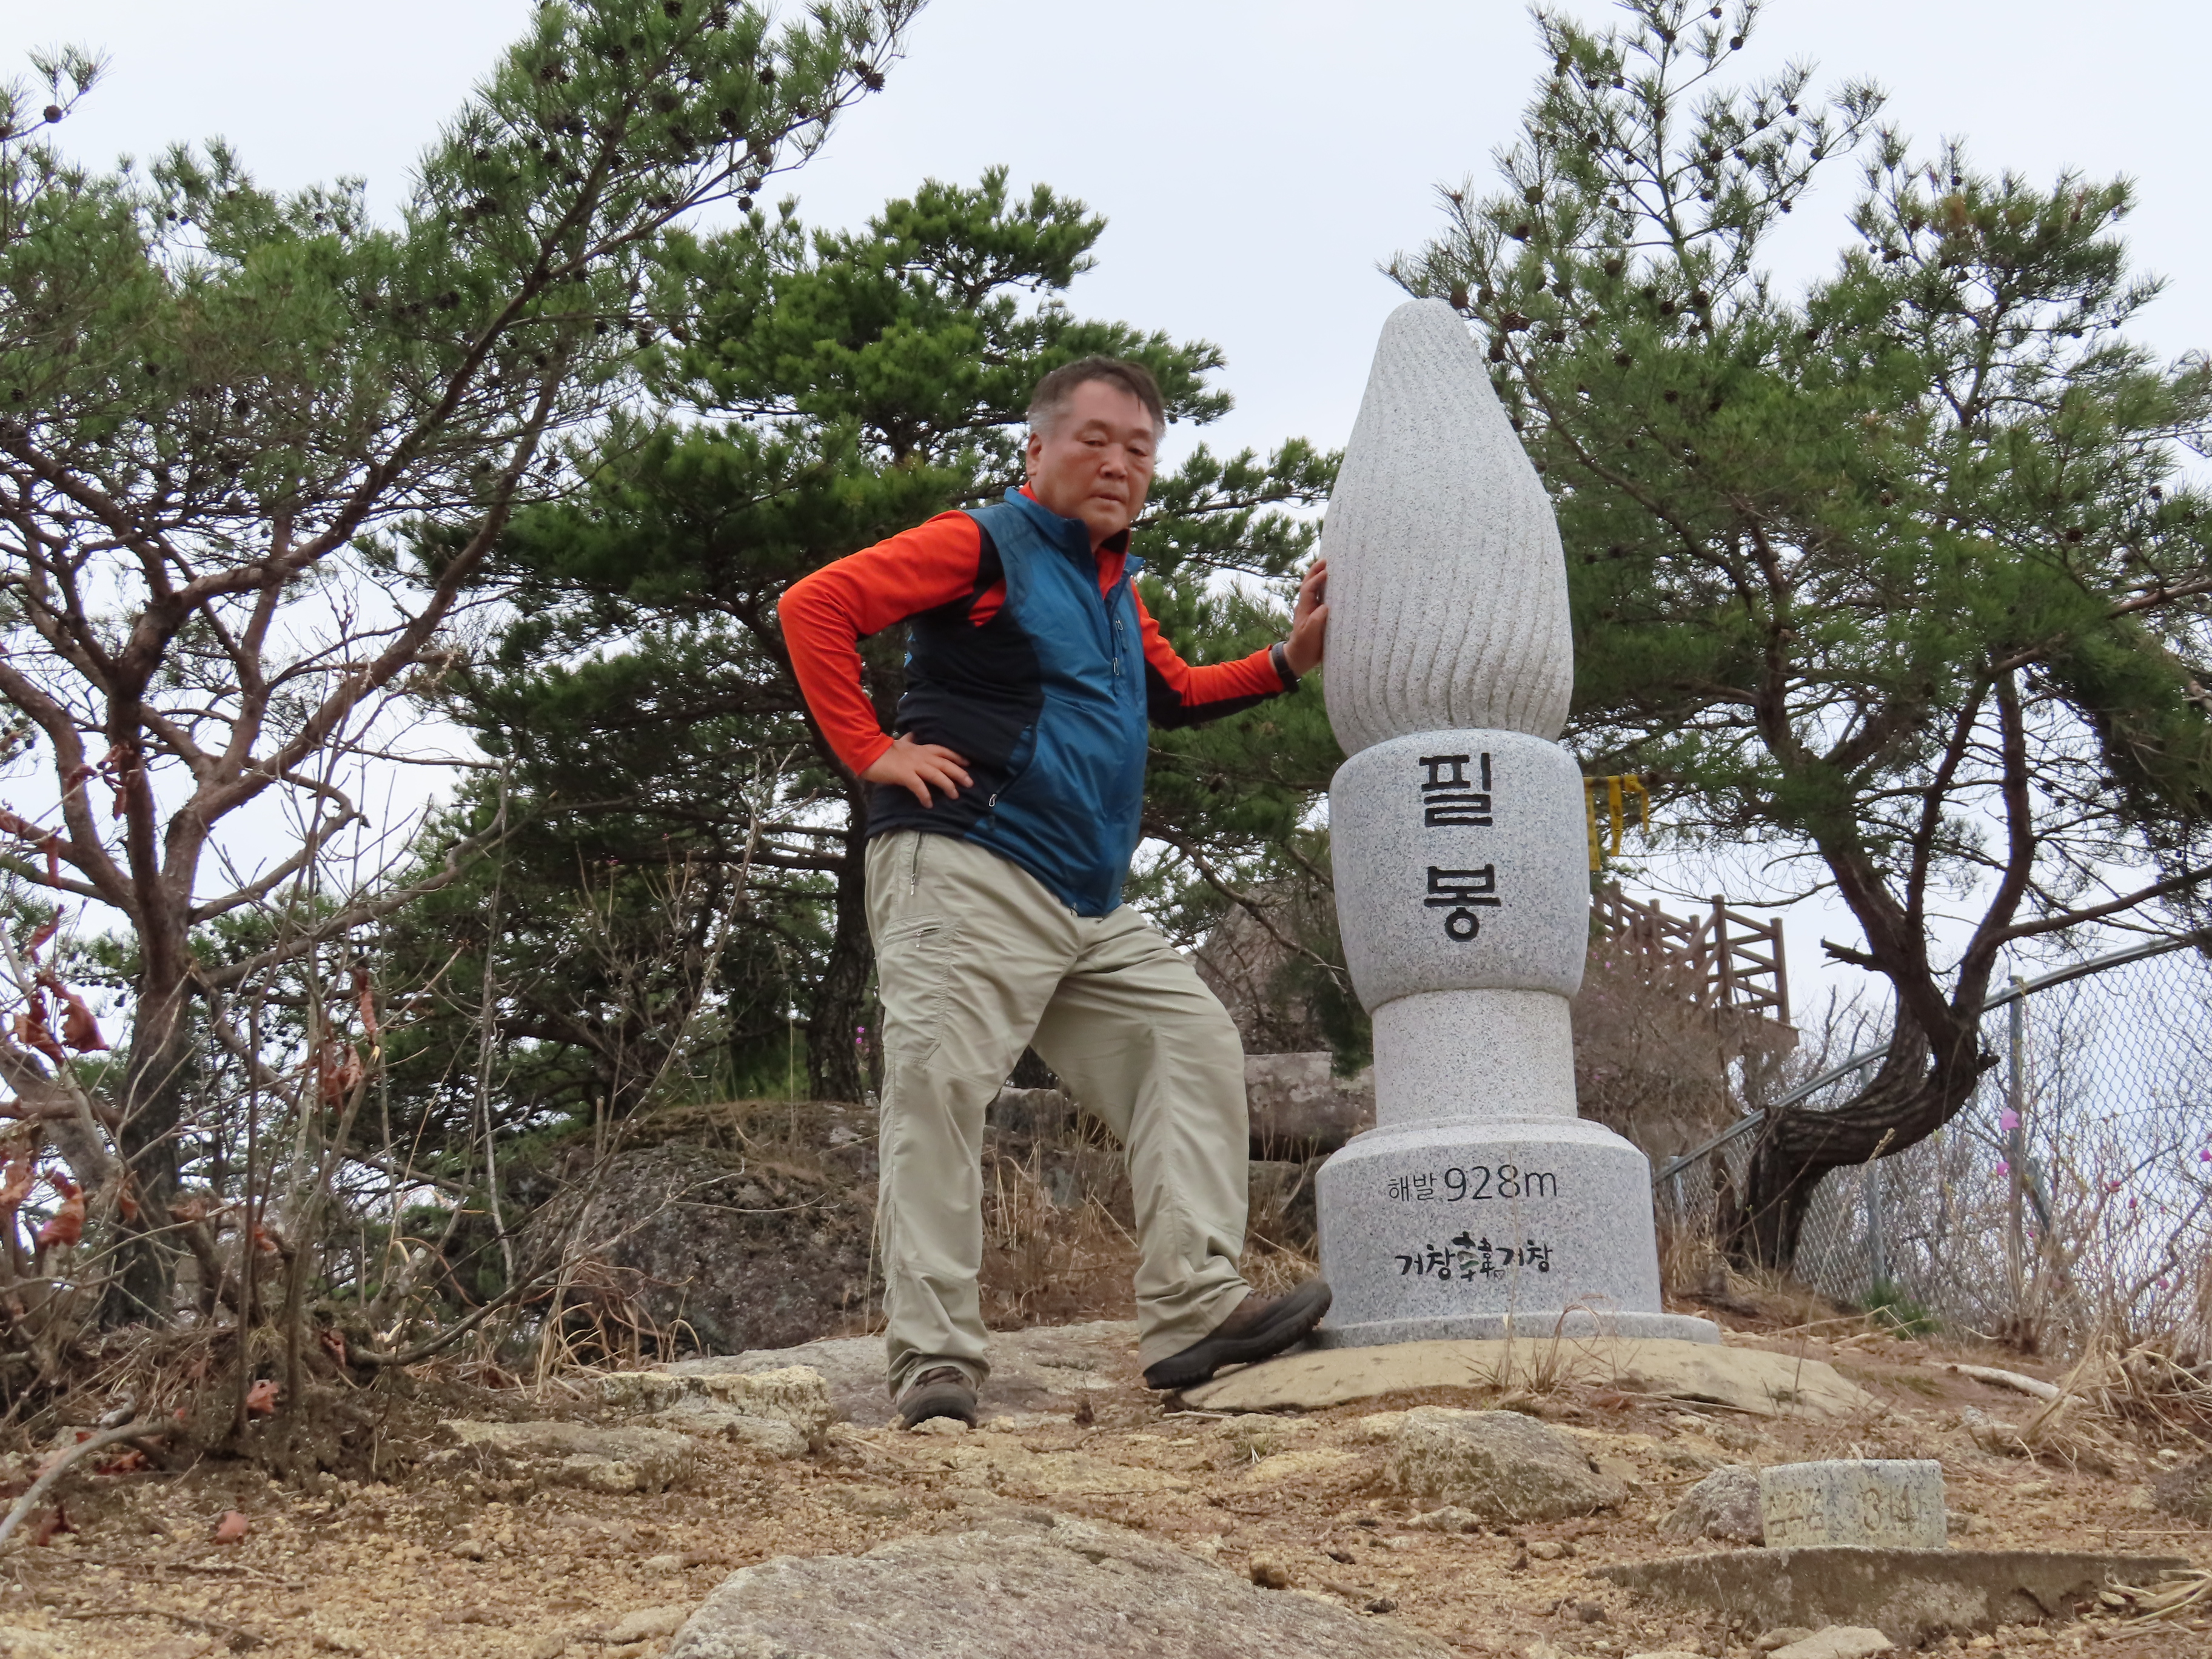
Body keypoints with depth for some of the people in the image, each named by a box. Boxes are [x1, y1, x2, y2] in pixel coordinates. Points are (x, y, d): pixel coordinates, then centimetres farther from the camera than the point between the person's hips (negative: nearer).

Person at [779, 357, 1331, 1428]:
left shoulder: (1115, 583, 24)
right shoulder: (982, 547, -2)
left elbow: (1173, 693, 39)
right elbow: (813, 608, -10)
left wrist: (1289, 660, 25)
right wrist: (870, 751, -14)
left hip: (1093, 910, 9)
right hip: (967, 876, -9)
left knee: (1192, 1043, 2)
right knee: (939, 1087, -15)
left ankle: (1190, 1313, -3)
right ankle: (934, 1363, -15)